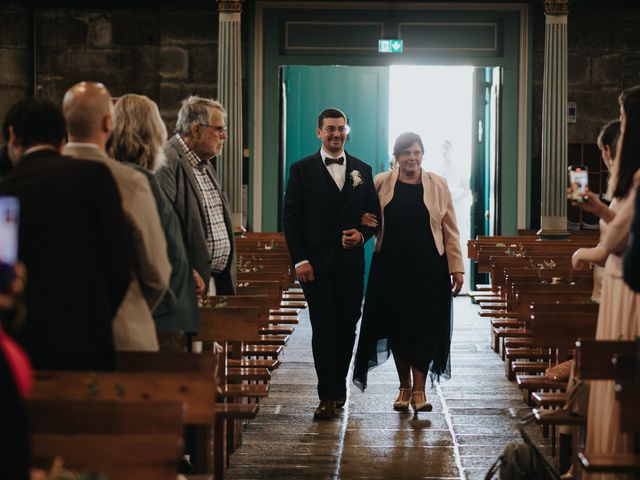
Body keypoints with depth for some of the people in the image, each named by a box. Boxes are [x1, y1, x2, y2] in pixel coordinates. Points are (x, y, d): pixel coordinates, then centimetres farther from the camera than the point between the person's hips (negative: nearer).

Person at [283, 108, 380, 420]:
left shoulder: (362, 170, 11)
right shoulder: (302, 170, 3)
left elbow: (374, 214, 14)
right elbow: (290, 217, 0)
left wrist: (362, 235, -8)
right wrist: (300, 260, -8)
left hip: (351, 262, 3)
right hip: (316, 263, -3)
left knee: (347, 327, 7)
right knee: (324, 329, -7)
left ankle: (339, 383, 23)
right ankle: (328, 396, -5)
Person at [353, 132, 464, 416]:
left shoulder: (437, 185, 3)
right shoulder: (381, 183, 3)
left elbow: (450, 230, 3)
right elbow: (365, 215, 15)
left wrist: (456, 267, -2)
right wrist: (364, 220, -9)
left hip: (428, 268, -1)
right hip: (391, 267, 1)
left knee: (424, 326, -1)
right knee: (397, 325, 4)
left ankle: (419, 390, 6)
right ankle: (404, 387, 17)